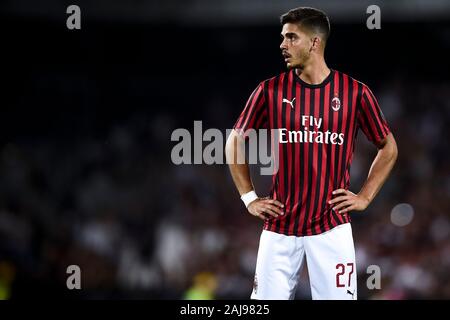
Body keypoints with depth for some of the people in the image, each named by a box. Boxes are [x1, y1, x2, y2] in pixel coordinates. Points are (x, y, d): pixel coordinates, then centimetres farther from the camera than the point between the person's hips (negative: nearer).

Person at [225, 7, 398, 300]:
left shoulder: (355, 92, 0)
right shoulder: (271, 90, 2)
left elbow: (389, 147, 12)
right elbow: (235, 142, 13)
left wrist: (365, 197, 4)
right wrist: (249, 198, 6)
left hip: (332, 227, -1)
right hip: (279, 226, 1)